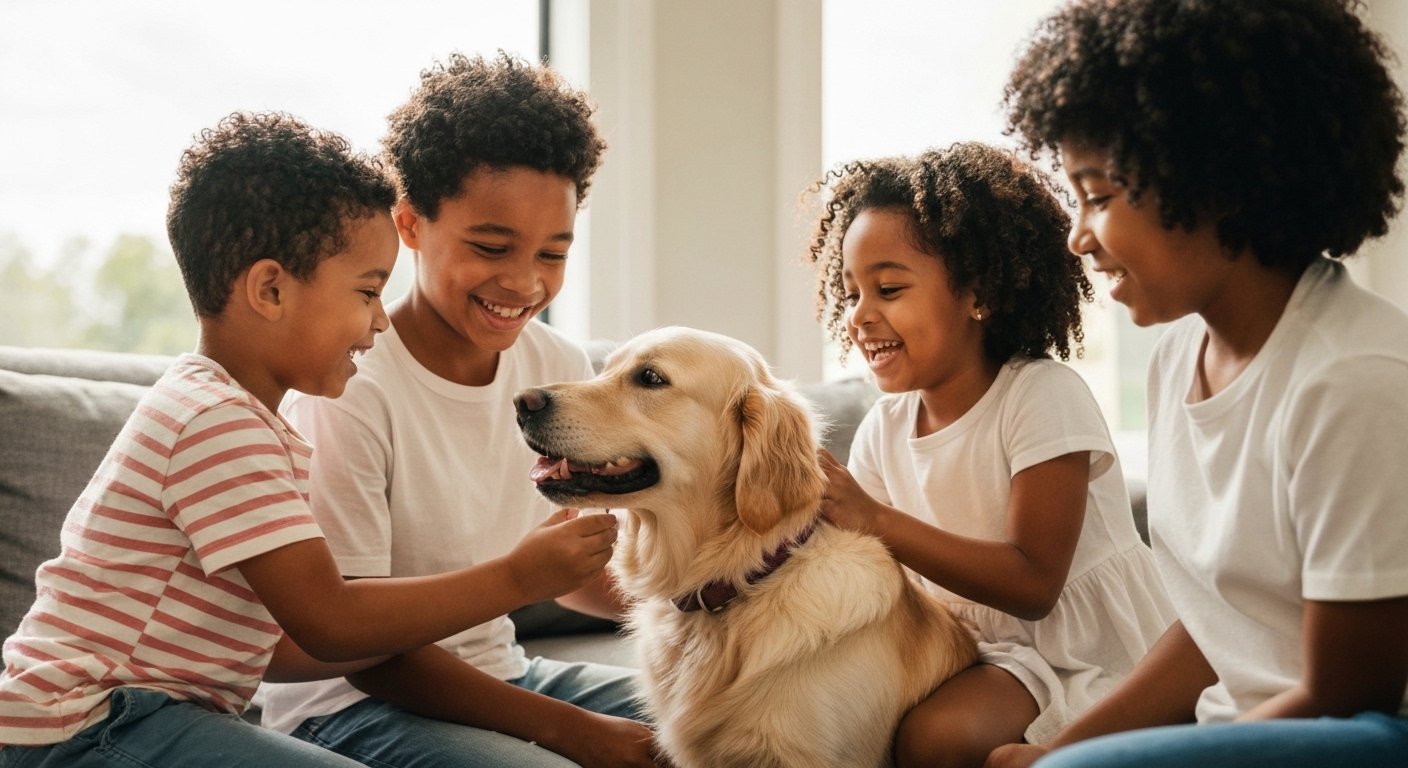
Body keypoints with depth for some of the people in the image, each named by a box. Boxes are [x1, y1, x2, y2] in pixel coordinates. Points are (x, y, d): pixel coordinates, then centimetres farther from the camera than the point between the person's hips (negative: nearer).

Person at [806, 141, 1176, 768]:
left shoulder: (1042, 397, -17)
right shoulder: (884, 428, 2)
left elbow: (1033, 585, -22)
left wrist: (872, 519, -28)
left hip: (1089, 648, -6)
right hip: (981, 647, 6)